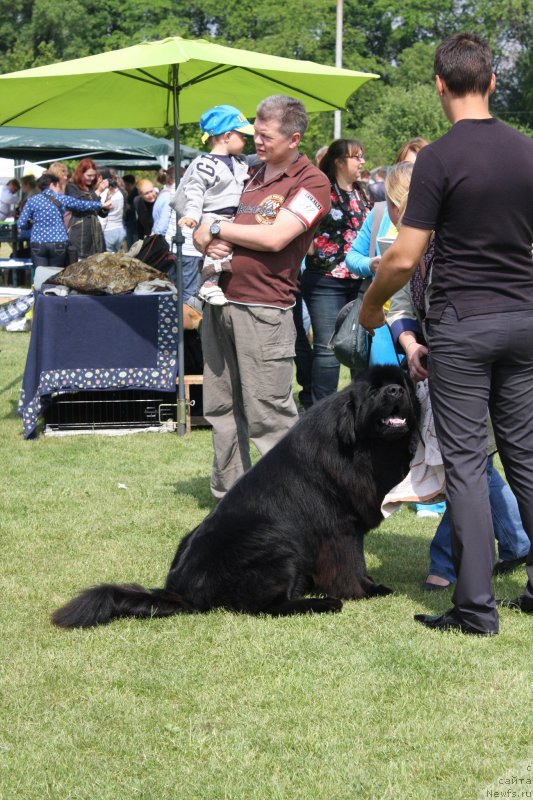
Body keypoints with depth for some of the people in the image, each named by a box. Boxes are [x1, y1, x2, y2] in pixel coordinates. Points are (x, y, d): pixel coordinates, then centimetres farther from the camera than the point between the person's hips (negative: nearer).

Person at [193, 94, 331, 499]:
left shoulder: (312, 182, -5)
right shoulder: (252, 176, 18)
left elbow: (275, 237, -16)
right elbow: (205, 228, 21)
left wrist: (218, 229, -7)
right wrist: (210, 242, -2)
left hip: (264, 309, -8)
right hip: (220, 302, 8)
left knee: (269, 412, -8)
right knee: (222, 408, 10)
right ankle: (230, 494, 18)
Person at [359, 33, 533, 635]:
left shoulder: (439, 158, -13)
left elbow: (404, 257, -14)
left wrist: (369, 306, 3)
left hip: (461, 322, -5)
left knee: (465, 461, -1)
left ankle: (476, 607, 0)